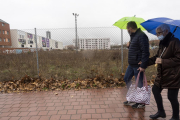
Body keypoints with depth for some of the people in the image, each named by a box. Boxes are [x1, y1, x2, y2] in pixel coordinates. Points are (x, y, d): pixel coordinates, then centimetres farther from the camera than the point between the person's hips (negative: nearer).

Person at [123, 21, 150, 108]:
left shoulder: (141, 36, -15)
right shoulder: (133, 36, 15)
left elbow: (145, 51, -21)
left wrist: (143, 65, -23)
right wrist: (129, 46, 3)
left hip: (138, 65, -10)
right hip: (131, 64, 10)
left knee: (139, 83, 2)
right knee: (127, 79, 16)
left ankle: (141, 102, 21)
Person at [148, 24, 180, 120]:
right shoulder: (162, 43, 11)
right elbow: (157, 57, 17)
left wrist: (163, 61, -23)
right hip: (162, 74, 9)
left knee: (172, 97, 1)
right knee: (155, 90, 15)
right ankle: (161, 112, 34)